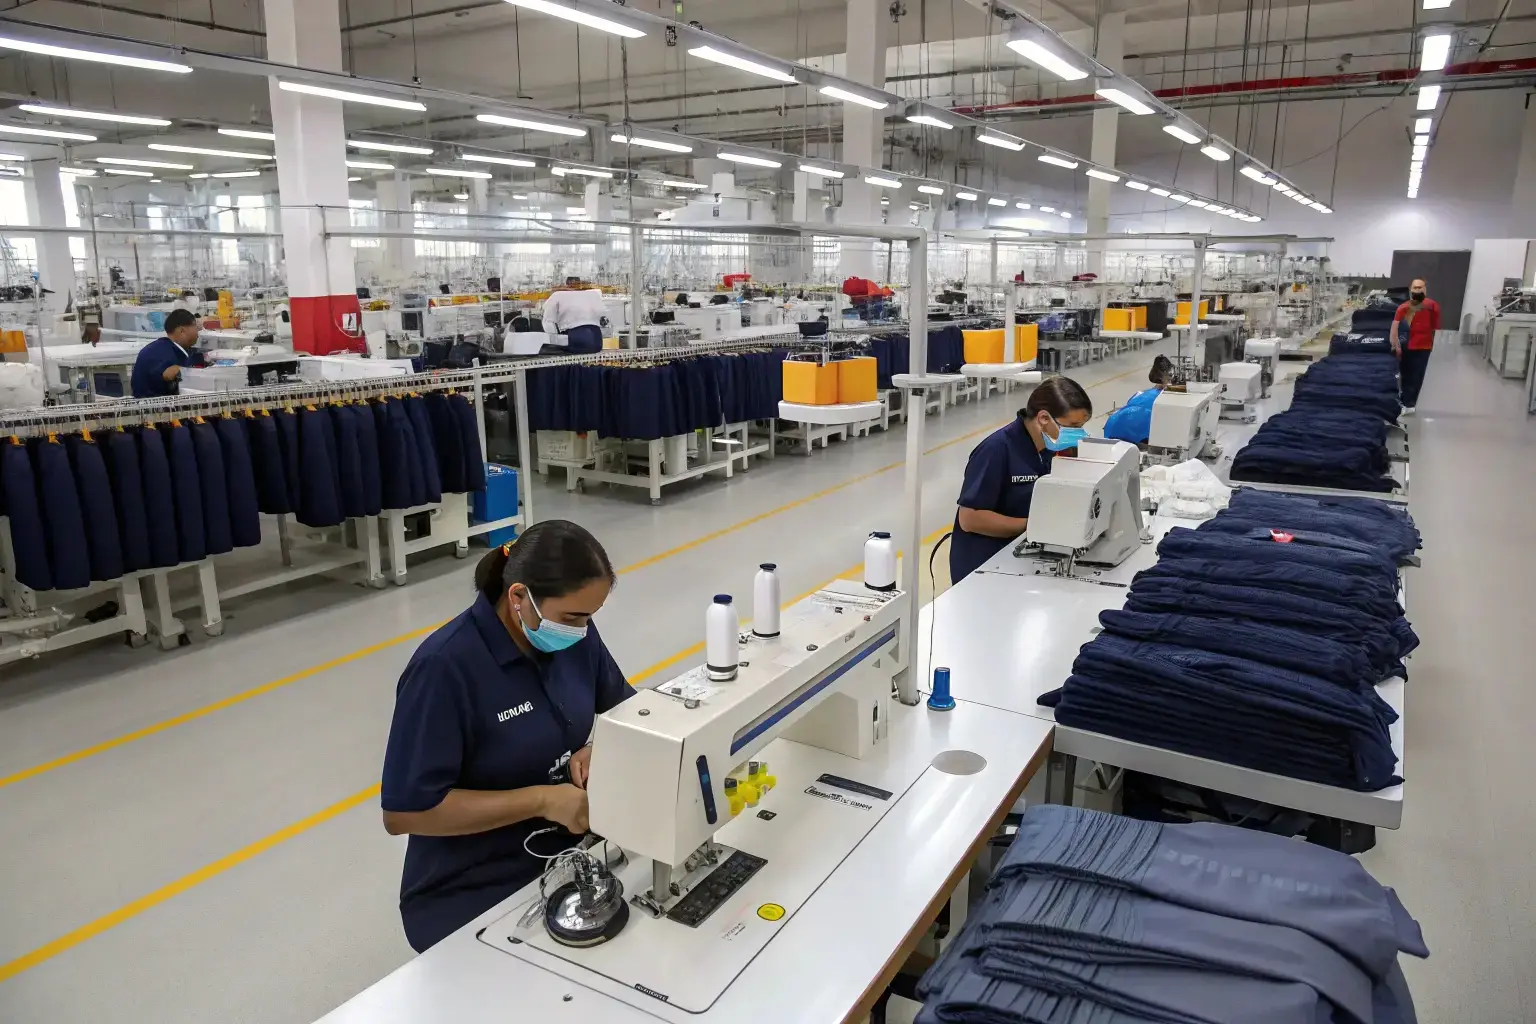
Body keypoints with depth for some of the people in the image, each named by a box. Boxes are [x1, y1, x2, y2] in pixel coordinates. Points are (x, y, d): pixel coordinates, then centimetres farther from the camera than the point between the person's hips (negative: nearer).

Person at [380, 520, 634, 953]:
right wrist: (541, 799, -23)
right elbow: (404, 812, -20)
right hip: (473, 897, -6)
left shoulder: (573, 632, -4)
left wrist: (602, 749, -10)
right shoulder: (446, 668, -22)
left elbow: (625, 709, 12)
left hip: (565, 857, 6)